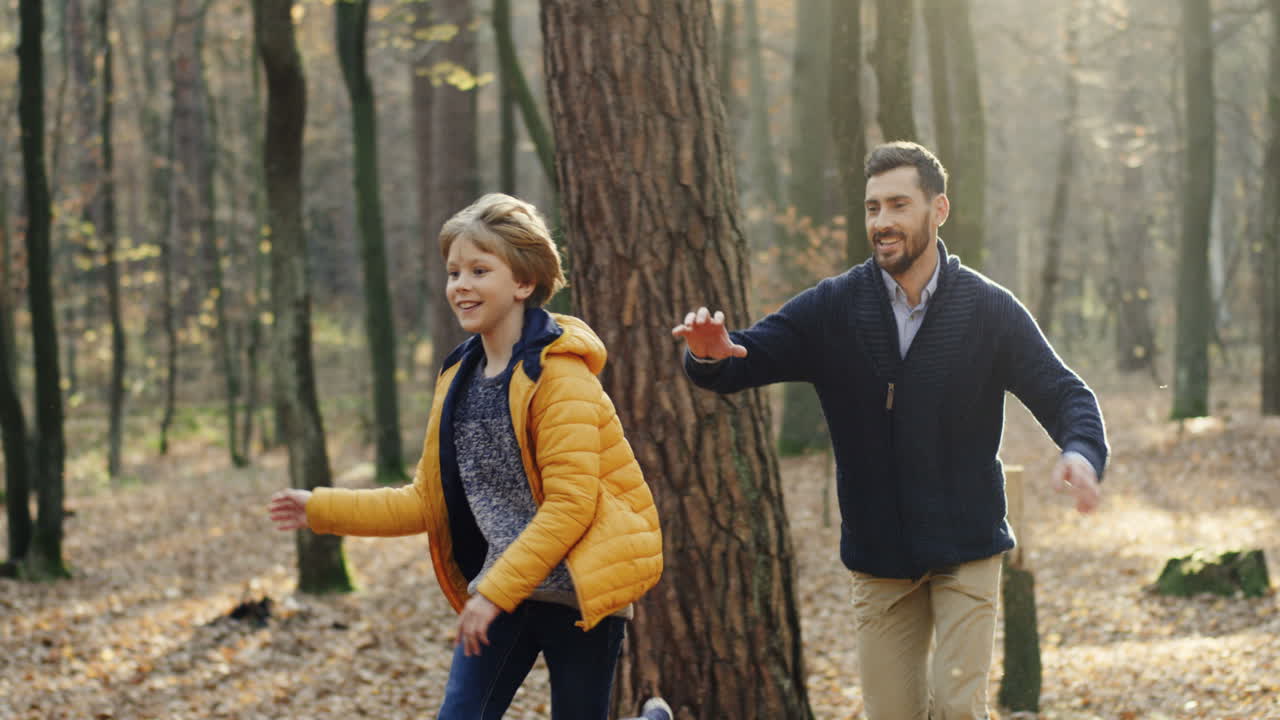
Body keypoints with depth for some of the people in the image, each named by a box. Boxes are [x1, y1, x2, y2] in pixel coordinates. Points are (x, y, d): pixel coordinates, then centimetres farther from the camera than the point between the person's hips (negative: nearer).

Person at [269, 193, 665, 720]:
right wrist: (322, 510, 10)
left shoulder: (559, 375, -13)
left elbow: (569, 505, -19)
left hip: (576, 593, -6)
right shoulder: (459, 379, 9)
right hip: (500, 591, 6)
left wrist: (495, 591, -21)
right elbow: (431, 500, 12)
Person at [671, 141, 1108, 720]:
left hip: (967, 550, -2)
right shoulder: (833, 308, -2)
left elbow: (1064, 394, -5)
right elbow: (745, 359, -5)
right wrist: (709, 354, -31)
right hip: (878, 558, 2)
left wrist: (1082, 451, -29)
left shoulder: (990, 310, -5)